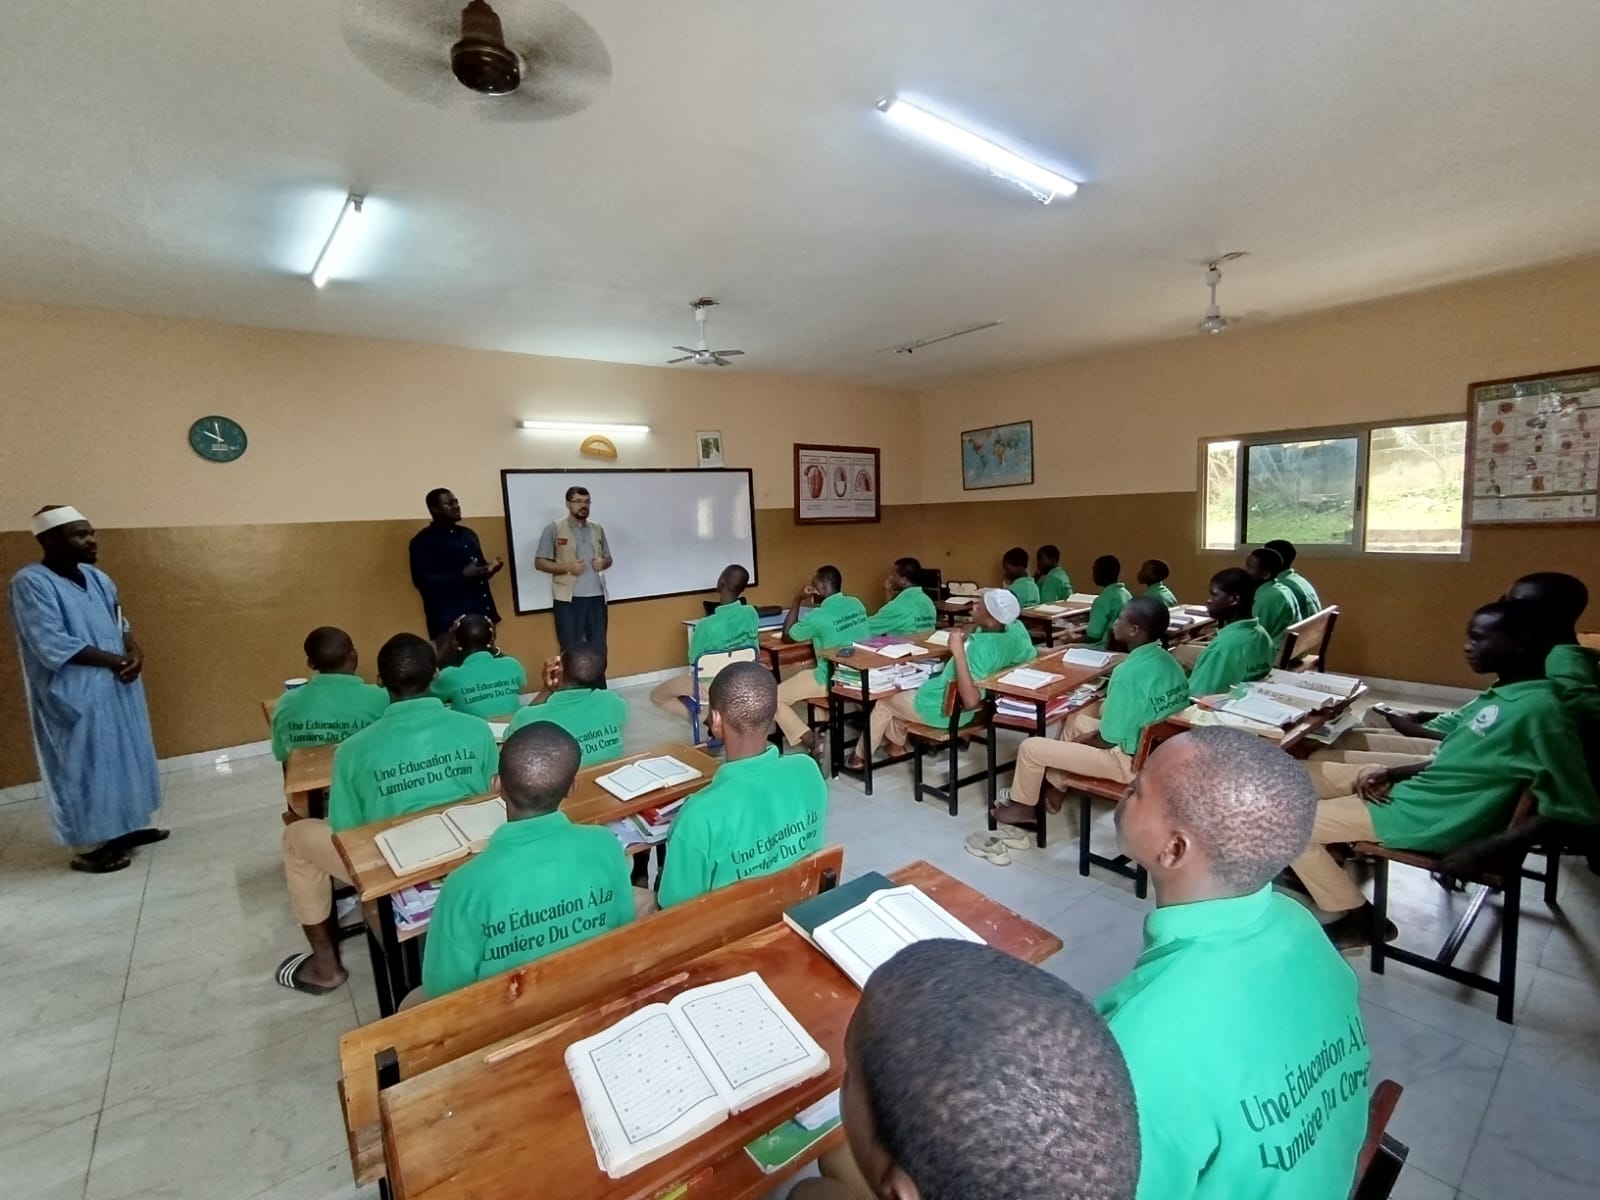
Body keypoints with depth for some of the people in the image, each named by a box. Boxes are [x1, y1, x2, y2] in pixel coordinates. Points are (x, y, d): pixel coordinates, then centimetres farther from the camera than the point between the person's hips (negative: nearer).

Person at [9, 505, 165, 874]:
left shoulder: (96, 577, 7)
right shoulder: (30, 583, -15)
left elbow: (121, 625, 12)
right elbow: (54, 648, -21)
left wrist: (135, 654, -7)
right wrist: (116, 660, -14)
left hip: (116, 687, 7)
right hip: (74, 696, -7)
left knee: (125, 757, 15)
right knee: (85, 767, 3)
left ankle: (127, 827, 30)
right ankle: (88, 846, 16)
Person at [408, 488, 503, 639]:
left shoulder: (468, 534, 18)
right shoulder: (424, 541, -4)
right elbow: (421, 580, -14)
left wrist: (490, 568, 1)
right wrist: (462, 575, -21)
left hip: (481, 612, 7)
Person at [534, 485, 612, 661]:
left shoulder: (597, 528, 12)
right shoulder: (554, 529, -2)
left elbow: (608, 558, 19)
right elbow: (539, 562, -3)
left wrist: (603, 563, -5)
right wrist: (567, 567, -17)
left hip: (596, 596, 4)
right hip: (567, 598, -4)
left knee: (599, 649, 9)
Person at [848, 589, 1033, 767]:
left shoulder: (981, 649, -37)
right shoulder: (1016, 628, -15)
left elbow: (970, 700, -42)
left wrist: (958, 651, -44)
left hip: (944, 710, -8)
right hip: (959, 704, 8)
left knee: (885, 701, 18)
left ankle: (861, 756, 37)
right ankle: (896, 745, 42)